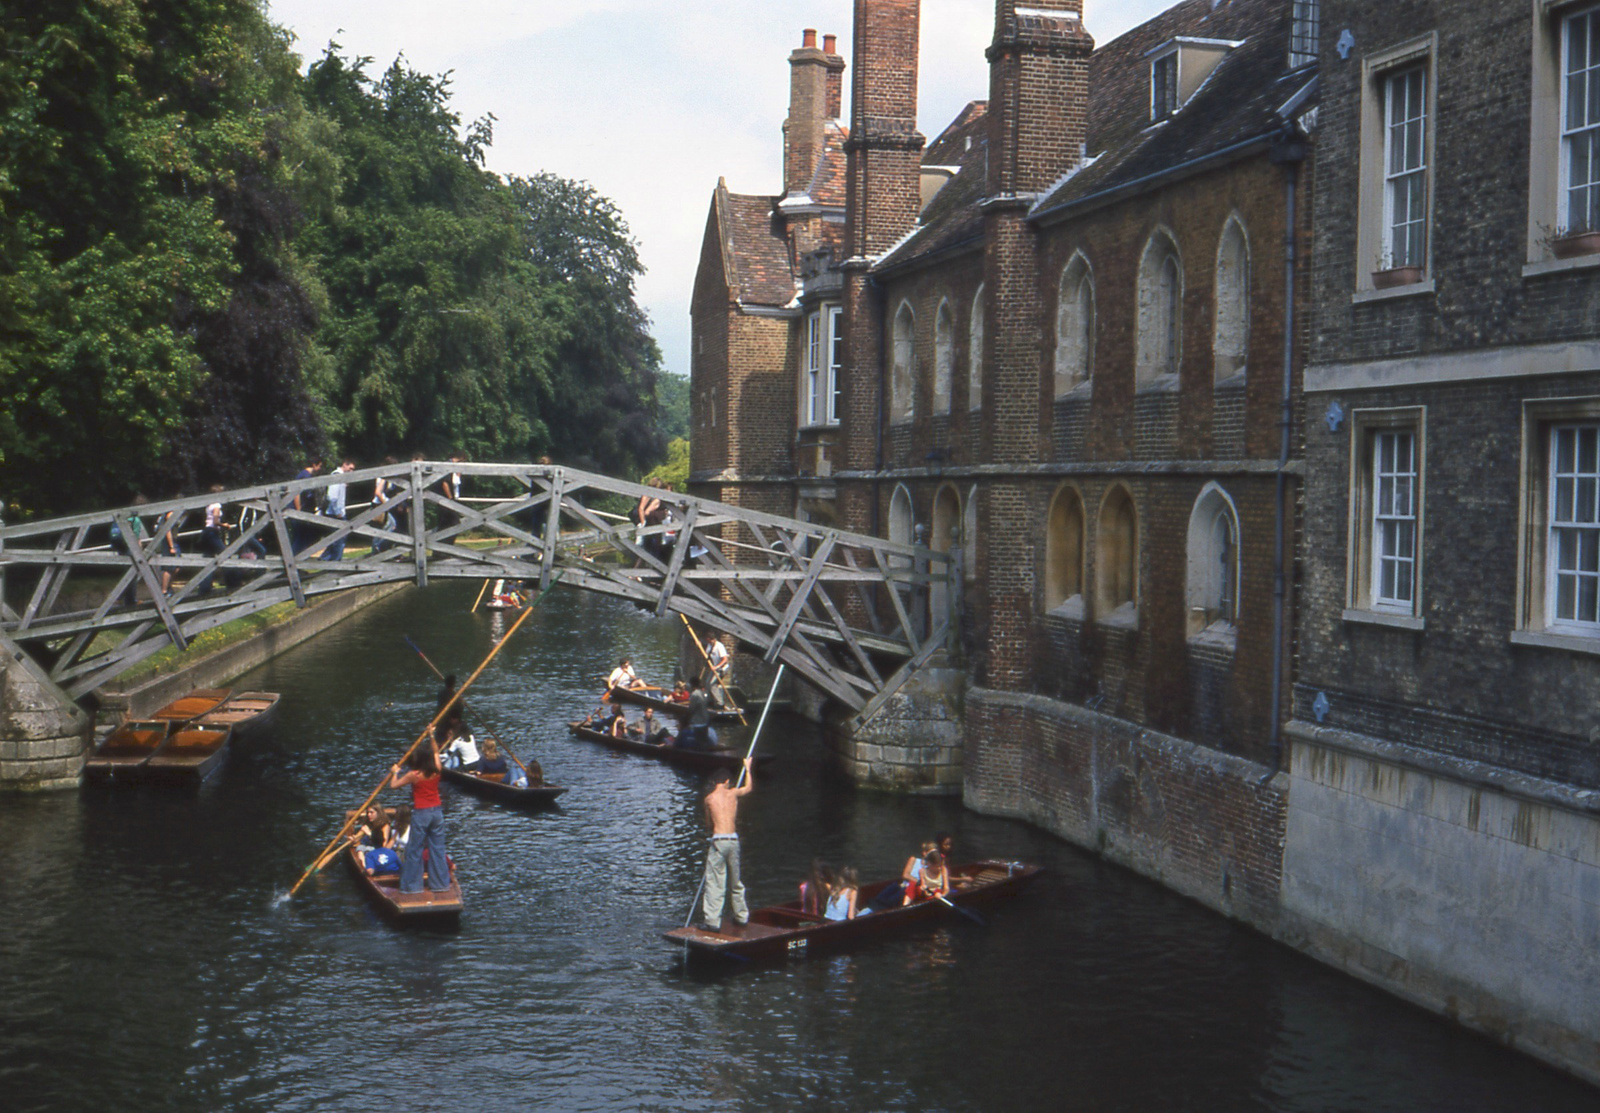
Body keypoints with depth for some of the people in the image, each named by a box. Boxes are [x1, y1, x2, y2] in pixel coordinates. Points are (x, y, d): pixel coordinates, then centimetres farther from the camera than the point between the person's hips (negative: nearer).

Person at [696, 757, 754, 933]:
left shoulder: (709, 798, 3)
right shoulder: (733, 793, 8)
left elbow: (708, 823, 12)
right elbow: (749, 787, 30)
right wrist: (748, 768, 44)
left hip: (718, 840, -3)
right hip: (734, 840, 3)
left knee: (715, 882, -3)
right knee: (735, 881, 17)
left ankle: (712, 921, -8)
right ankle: (741, 917, 25)